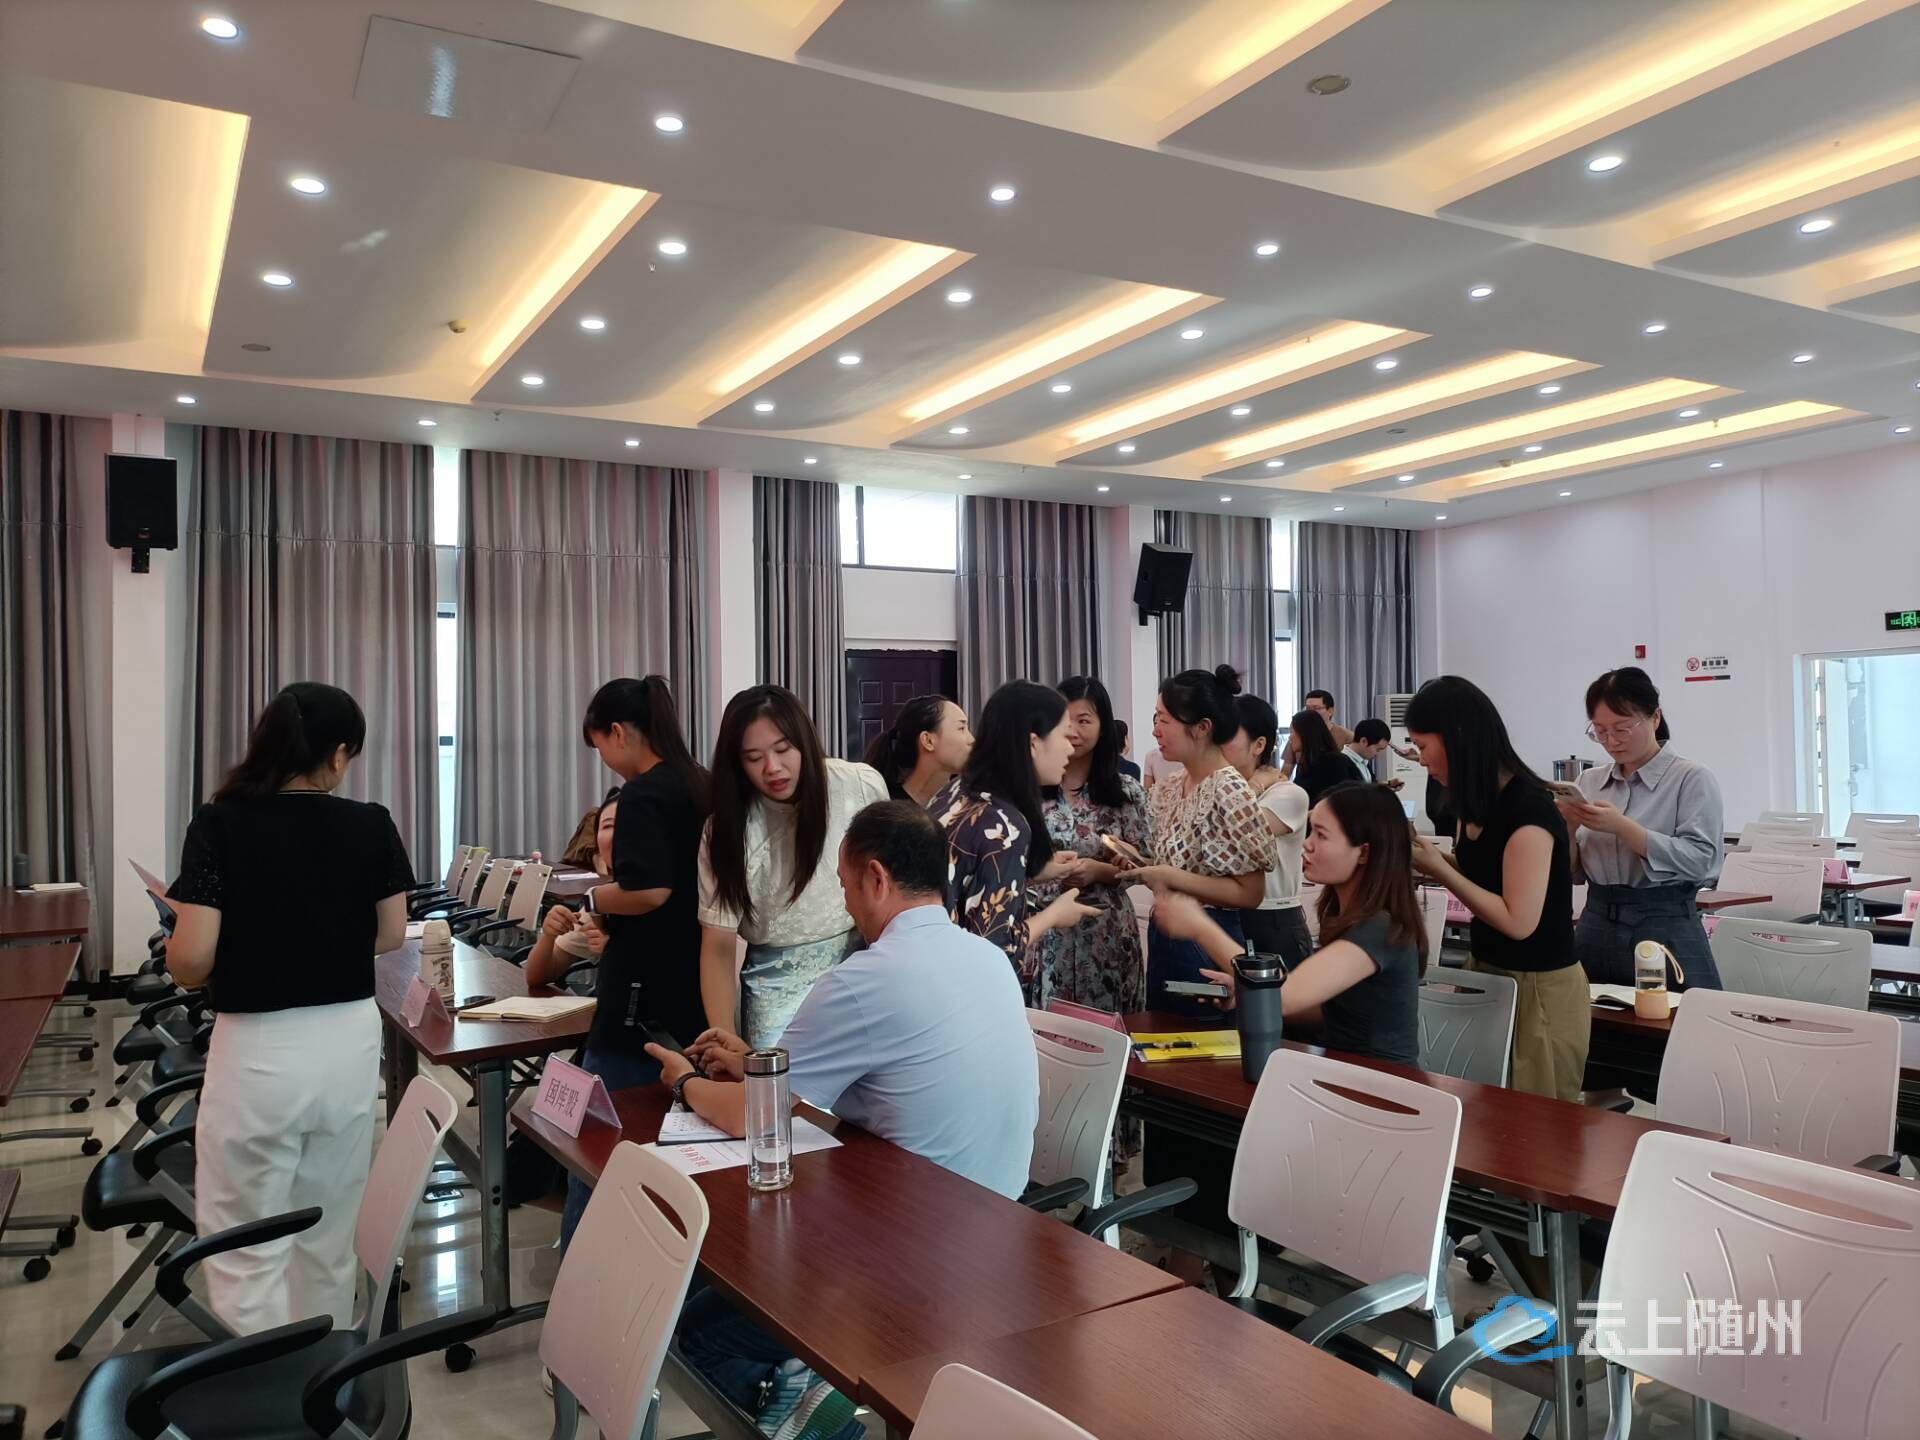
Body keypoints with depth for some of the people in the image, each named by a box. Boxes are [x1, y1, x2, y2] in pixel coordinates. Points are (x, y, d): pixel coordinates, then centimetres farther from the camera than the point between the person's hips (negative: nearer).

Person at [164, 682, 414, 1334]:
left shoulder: (219, 824, -12)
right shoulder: (372, 826, -4)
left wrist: (170, 946, 7)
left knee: (244, 1253, 8)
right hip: (349, 1043, 4)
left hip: (258, 1052, -3)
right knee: (329, 1237, 19)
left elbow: (192, 959, -16)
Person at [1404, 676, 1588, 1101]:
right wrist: (1431, 856, -1)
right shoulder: (1476, 805, 4)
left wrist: (1438, 869, -19)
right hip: (1486, 970, 8)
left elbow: (1519, 921, -23)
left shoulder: (1528, 808, -22)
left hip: (1539, 988, -8)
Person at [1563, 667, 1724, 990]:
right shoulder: (1589, 782, 7)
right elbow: (1575, 874, 9)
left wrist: (1622, 827, -21)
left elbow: (1701, 859, -16)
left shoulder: (1692, 778, -4)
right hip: (1596, 926, 4)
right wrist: (1569, 830, -10)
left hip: (1666, 930, -4)